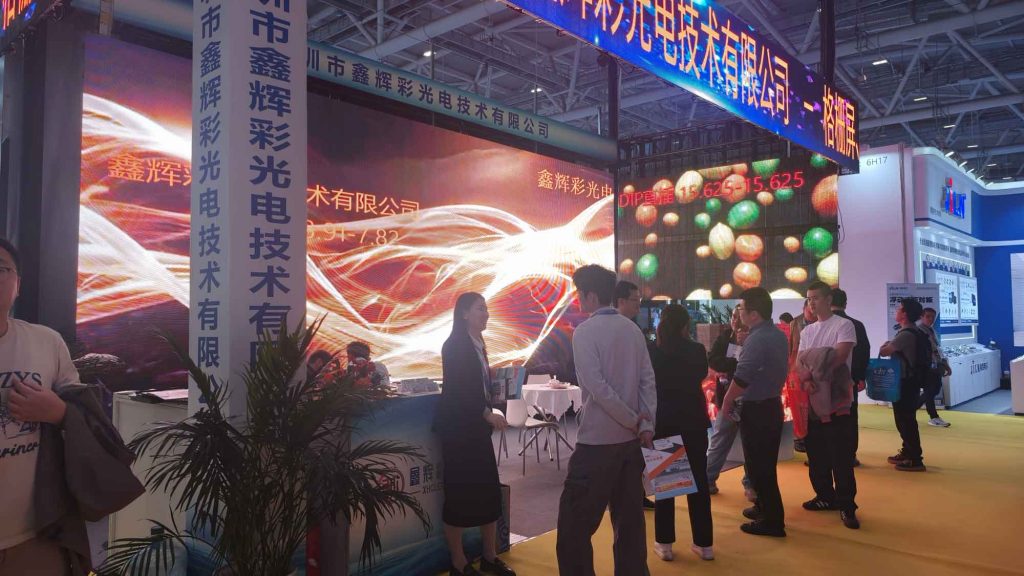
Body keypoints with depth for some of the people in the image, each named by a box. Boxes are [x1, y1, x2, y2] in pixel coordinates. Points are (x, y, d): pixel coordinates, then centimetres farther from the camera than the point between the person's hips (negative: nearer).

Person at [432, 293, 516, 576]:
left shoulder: (477, 345, 13)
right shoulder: (454, 346, -11)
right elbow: (456, 390, -18)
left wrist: (488, 416, 6)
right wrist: (487, 414, -18)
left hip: (477, 427, 8)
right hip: (458, 428, -8)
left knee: (490, 491, 9)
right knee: (459, 494, 0)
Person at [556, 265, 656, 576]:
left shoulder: (585, 332, -12)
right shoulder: (632, 329, 6)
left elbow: (597, 387, -18)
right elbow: (648, 380, 2)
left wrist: (633, 420, -10)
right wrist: (646, 424, -1)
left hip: (597, 440, -7)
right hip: (630, 438, 7)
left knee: (574, 524, 3)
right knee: (630, 517, 16)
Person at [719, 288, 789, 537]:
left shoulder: (757, 339, -23)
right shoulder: (778, 334, 7)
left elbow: (741, 378, -24)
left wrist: (727, 401, -11)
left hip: (756, 410, -9)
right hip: (773, 404, 9)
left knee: (758, 466, 1)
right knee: (766, 463, 20)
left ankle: (772, 521, 9)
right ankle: (765, 507, 33)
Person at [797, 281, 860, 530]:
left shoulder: (844, 325, -5)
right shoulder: (807, 331, 14)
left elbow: (839, 357, -17)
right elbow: (799, 362, 5)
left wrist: (814, 374, -15)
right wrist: (806, 379, -16)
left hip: (837, 399, -7)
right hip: (812, 398, 7)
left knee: (841, 456, -6)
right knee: (816, 453, 13)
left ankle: (846, 506, 1)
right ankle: (825, 497, 25)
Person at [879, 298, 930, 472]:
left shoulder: (906, 334, -20)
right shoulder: (914, 332, 12)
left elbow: (883, 351, -22)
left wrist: (885, 347, -2)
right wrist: (890, 346, 1)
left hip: (905, 382, -10)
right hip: (910, 381, 10)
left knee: (905, 420, -4)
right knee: (905, 419, 19)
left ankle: (915, 460, 1)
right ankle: (908, 452, 30)